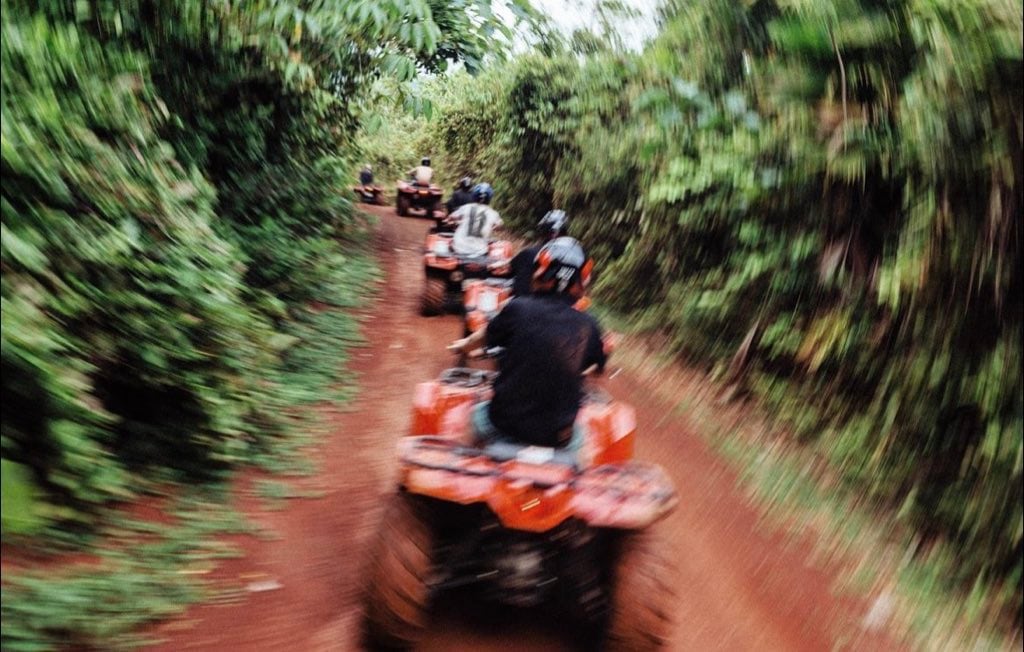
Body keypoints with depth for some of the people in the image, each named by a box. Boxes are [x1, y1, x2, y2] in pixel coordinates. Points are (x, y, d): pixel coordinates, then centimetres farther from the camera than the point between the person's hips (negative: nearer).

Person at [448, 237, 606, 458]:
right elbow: (597, 368, 12)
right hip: (557, 437, 1)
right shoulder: (589, 326, -7)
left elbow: (485, 336, 7)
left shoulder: (519, 309, -12)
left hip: (507, 423, -1)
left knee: (479, 412, 30)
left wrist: (463, 344, 29)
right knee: (576, 435, 34)